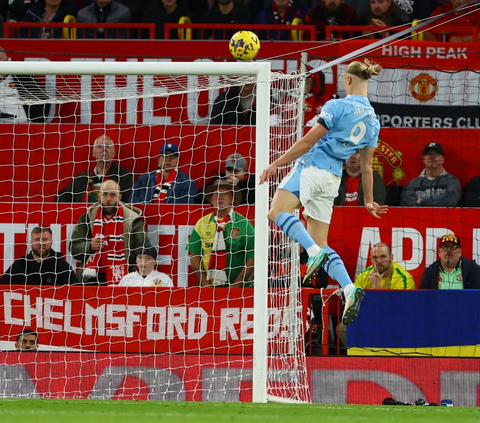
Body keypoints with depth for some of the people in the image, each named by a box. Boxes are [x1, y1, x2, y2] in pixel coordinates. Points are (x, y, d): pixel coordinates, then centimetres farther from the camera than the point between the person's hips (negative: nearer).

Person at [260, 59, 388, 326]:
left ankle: (315, 253, -38)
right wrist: (369, 201, 25)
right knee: (321, 244, 10)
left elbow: (309, 141, -11)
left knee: (277, 211, -21)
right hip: (332, 180, 7)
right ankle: (349, 289, -8)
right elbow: (366, 166, 17)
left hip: (311, 167, -7)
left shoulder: (337, 107, -8)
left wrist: (276, 164, -7)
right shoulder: (372, 120, 13)